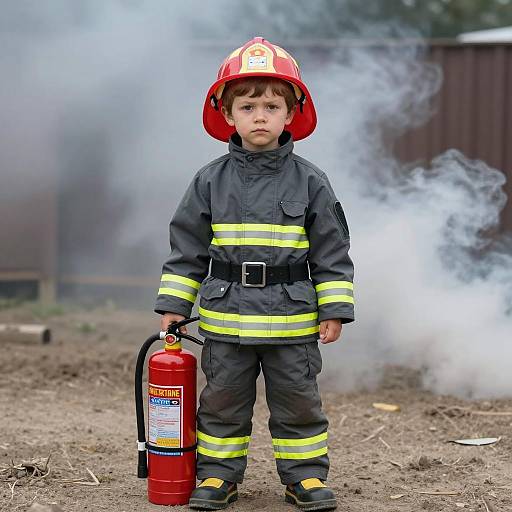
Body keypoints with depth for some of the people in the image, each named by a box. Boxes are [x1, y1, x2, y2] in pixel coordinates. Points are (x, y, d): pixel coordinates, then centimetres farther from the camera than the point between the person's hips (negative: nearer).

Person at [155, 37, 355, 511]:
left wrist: (334, 309, -3)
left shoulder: (309, 181, -1)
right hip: (225, 320, 1)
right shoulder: (210, 181, 2)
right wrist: (173, 304, 3)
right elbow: (186, 249, 6)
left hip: (292, 321, -1)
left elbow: (332, 251, 2)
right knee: (222, 400, 9)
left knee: (298, 402, 7)